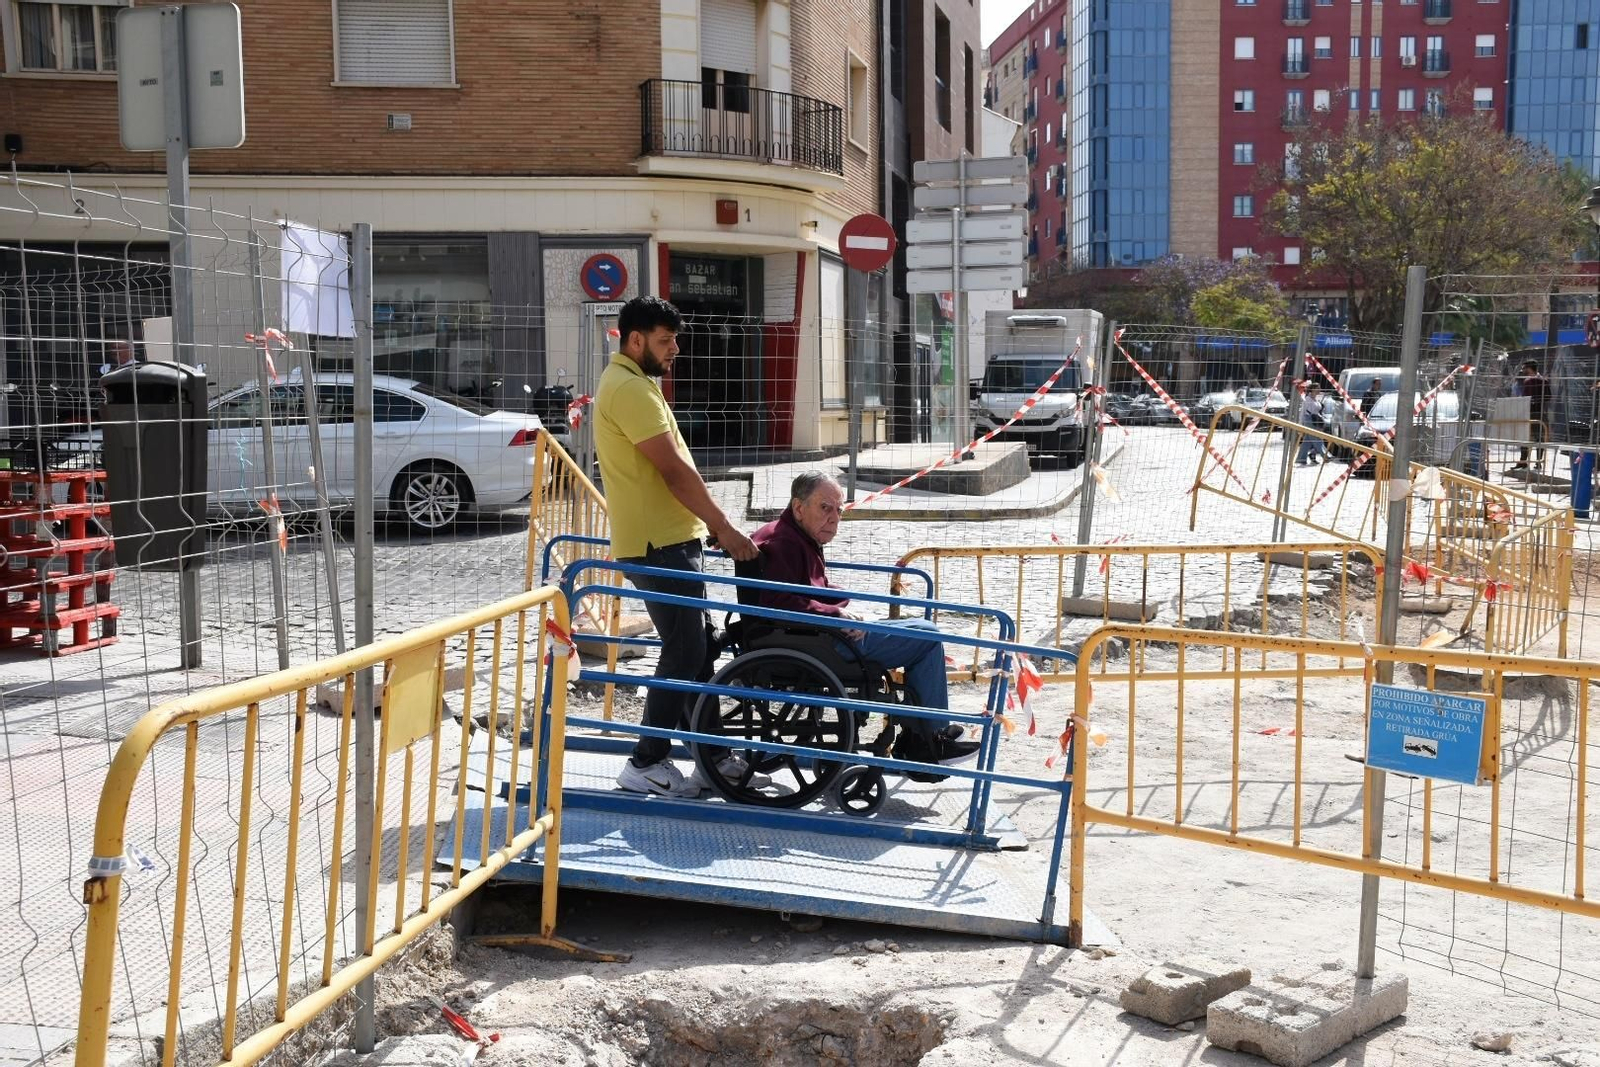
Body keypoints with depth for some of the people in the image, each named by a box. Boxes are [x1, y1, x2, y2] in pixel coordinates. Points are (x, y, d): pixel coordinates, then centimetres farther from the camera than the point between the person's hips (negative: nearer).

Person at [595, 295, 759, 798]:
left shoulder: (632, 383, 18)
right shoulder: (630, 388, -16)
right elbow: (674, 470, -20)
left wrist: (708, 524, 19)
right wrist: (723, 526, -16)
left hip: (668, 538, 11)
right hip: (658, 543, -11)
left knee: (697, 642, 15)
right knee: (684, 651, -6)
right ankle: (646, 764, 2)